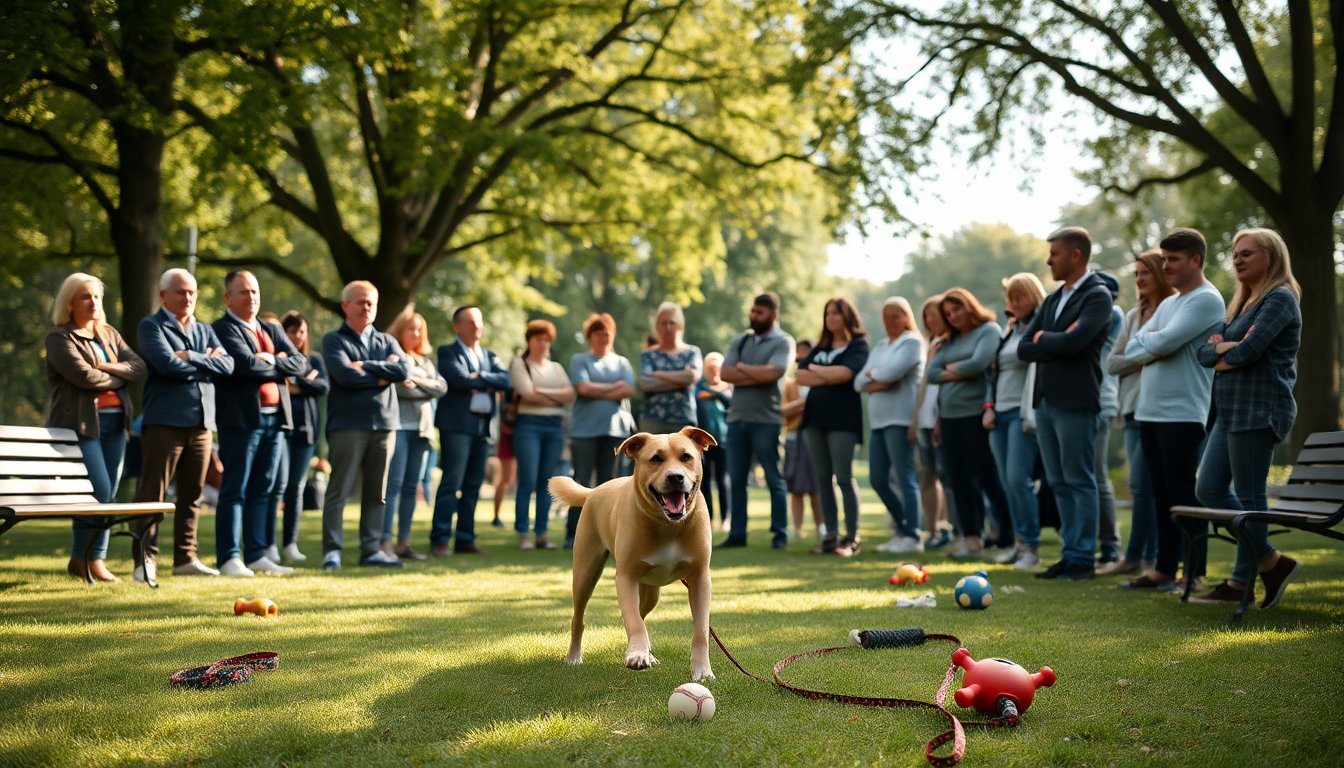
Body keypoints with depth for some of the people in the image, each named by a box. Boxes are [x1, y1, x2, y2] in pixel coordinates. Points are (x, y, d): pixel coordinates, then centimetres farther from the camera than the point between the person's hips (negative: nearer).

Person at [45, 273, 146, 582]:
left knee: (107, 496, 5)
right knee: (99, 493, -12)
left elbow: (139, 368, 5)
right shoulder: (59, 337, -2)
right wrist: (118, 379, -2)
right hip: (80, 423, -6)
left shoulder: (110, 334, 18)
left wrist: (109, 367, -10)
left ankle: (93, 559, 12)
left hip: (114, 422, 6)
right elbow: (83, 374, -16)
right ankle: (82, 558, 4)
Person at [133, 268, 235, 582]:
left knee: (192, 494, 10)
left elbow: (227, 365, 3)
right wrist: (206, 362, -3)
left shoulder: (205, 331, 19)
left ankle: (185, 557, 17)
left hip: (201, 422, 6)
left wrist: (190, 357, -8)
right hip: (164, 422, -6)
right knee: (153, 492, -6)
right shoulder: (151, 326, 2)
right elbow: (167, 364, -15)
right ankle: (146, 559, -2)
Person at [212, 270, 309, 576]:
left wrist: (270, 361, -7)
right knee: (234, 490, -3)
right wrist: (279, 364, -2)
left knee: (262, 490, 10)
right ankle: (229, 558, 0)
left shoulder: (272, 331, 19)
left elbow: (301, 364, 8)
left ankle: (257, 554, 15)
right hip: (241, 418, -7)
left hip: (275, 418, 7)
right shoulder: (222, 329, -3)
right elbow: (246, 363, -18)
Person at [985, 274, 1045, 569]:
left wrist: (1030, 413, -21)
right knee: (1007, 482, 7)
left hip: (1022, 412, -8)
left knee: (1018, 478, -14)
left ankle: (1031, 547, -6)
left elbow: (1038, 368, -15)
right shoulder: (1009, 330, 20)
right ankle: (1020, 543, 13)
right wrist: (989, 406, 12)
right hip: (1000, 413, 9)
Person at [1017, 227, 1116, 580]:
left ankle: (1083, 558, 3)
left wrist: (1042, 338, -3)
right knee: (1059, 484, 10)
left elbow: (1073, 341, -21)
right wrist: (1057, 344, -6)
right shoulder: (1053, 300, 18)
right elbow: (1024, 349, 10)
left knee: (1080, 482, -3)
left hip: (1075, 403, -8)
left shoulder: (1097, 296, -6)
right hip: (1045, 402, 8)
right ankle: (1069, 554, 16)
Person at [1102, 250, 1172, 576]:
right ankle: (1148, 558, 13)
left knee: (1142, 486, -8)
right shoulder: (1133, 316, 16)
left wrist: (1136, 357, -12)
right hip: (1132, 409, 7)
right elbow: (1112, 362, 9)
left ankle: (1135, 556, 0)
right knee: (1145, 487, 9)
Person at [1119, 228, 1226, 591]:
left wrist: (1146, 341, 1)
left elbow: (1165, 342, -19)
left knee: (1184, 494, -7)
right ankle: (1164, 569, 17)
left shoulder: (1207, 300, -9)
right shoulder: (1167, 303, 19)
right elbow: (1132, 349, 12)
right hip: (1150, 411, 8)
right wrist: (1154, 345, -7)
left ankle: (1196, 574, -2)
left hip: (1183, 414, -8)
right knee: (1162, 493, 11)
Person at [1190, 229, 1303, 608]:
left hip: (1259, 410, -10)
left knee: (1248, 497, -4)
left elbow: (1249, 350, -20)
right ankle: (1271, 561, 18)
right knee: (1209, 490, 8)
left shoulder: (1279, 298, -7)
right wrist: (1222, 347, -9)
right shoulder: (1241, 302, 20)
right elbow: (1204, 351, 13)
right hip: (1230, 410, 10)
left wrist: (1223, 359, -1)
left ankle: (1242, 581, 8)